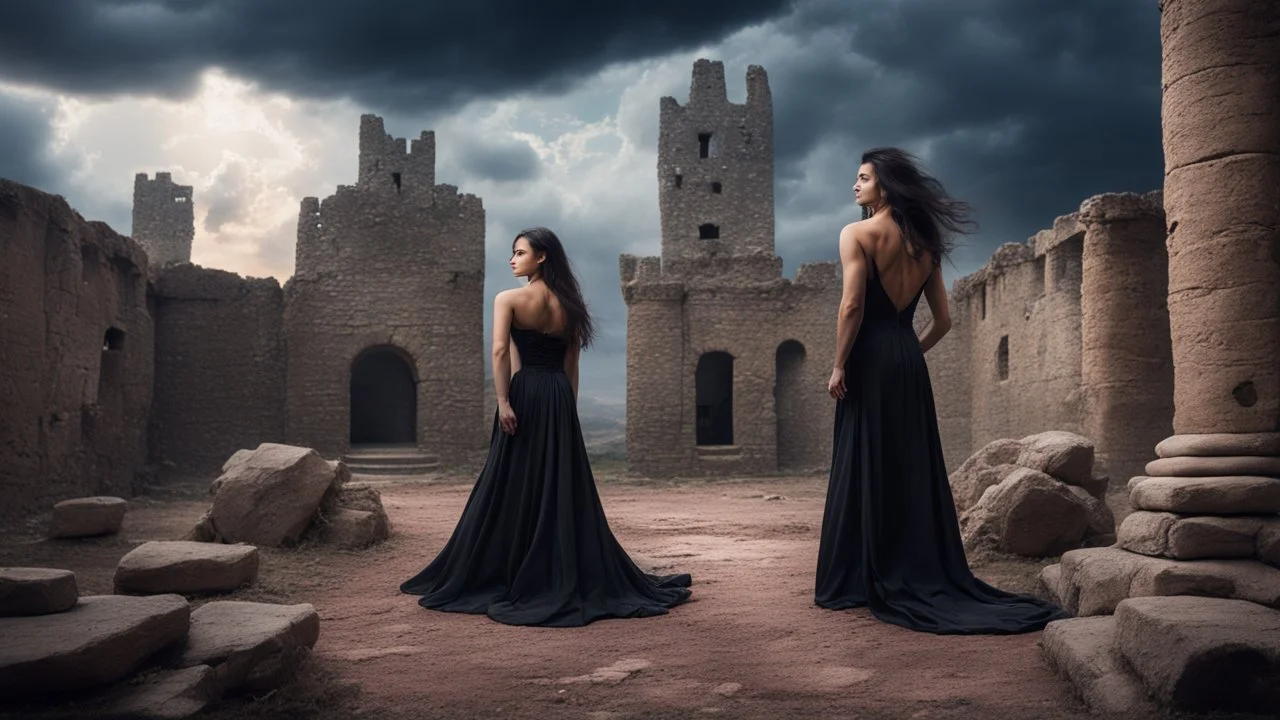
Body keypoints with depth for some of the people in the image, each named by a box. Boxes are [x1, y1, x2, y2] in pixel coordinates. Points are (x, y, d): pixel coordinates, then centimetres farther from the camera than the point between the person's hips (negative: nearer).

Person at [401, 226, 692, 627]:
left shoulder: (509, 299, -3)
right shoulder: (567, 304, 11)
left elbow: (500, 350, -15)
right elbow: (572, 365, 11)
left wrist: (503, 402, -17)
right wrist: (568, 408, 15)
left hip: (525, 392, -4)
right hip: (560, 397, 4)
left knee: (515, 487, 3)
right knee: (565, 489, 8)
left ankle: (509, 578, 9)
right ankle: (577, 578, 12)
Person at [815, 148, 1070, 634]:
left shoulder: (857, 234, -6)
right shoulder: (923, 242, 14)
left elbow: (852, 305, -16)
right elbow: (943, 320, 13)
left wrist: (838, 366, -11)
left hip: (869, 358, -6)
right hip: (909, 360, 6)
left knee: (865, 470, -2)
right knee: (914, 469, 10)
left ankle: (859, 581, 3)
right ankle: (926, 578, 14)